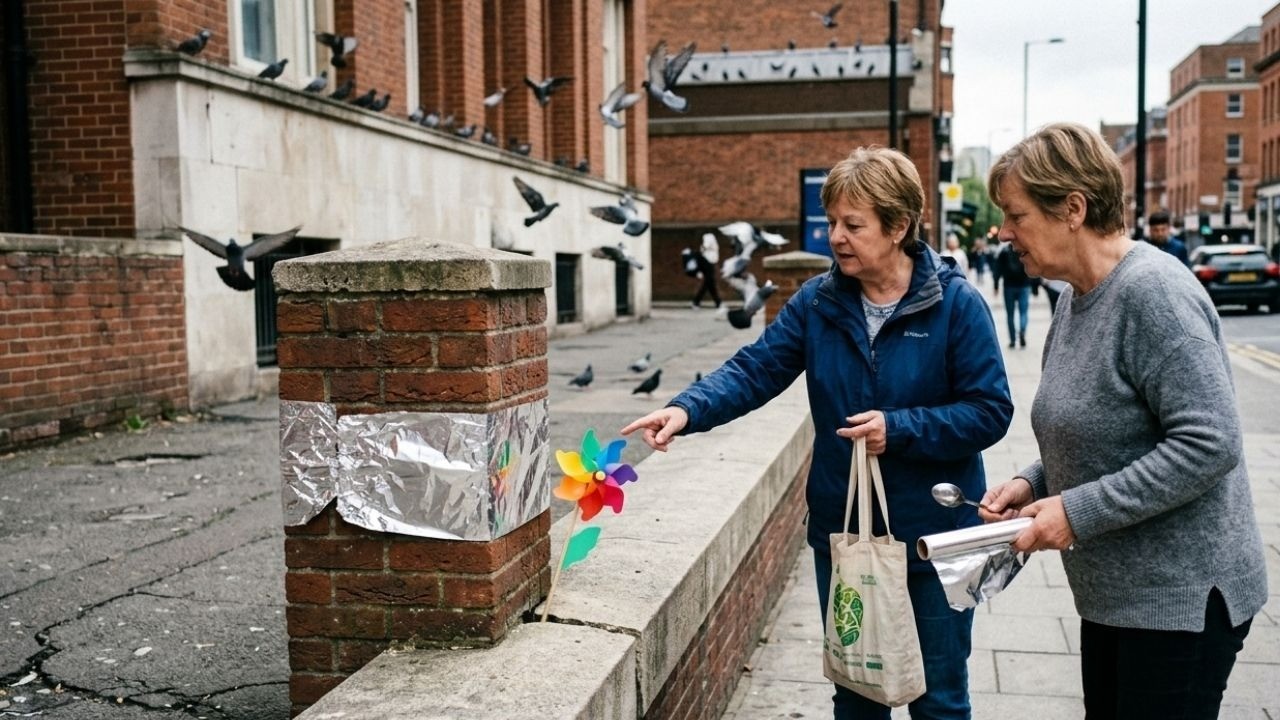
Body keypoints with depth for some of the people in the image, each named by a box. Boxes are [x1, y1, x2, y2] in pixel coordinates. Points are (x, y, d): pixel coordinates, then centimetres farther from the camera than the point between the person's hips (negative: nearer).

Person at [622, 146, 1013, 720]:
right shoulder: (817, 302, -1)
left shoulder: (956, 305, -11)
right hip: (842, 530, 3)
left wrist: (899, 429, -22)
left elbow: (990, 412, -11)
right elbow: (754, 369, -8)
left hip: (932, 536, -3)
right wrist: (688, 410, -25)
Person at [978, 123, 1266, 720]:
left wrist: (1078, 511, -23)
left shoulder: (1151, 291, -21)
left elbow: (1210, 442, -26)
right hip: (1115, 592, 9)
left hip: (1181, 597, -9)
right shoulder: (1076, 296, 8)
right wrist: (1035, 484, 1)